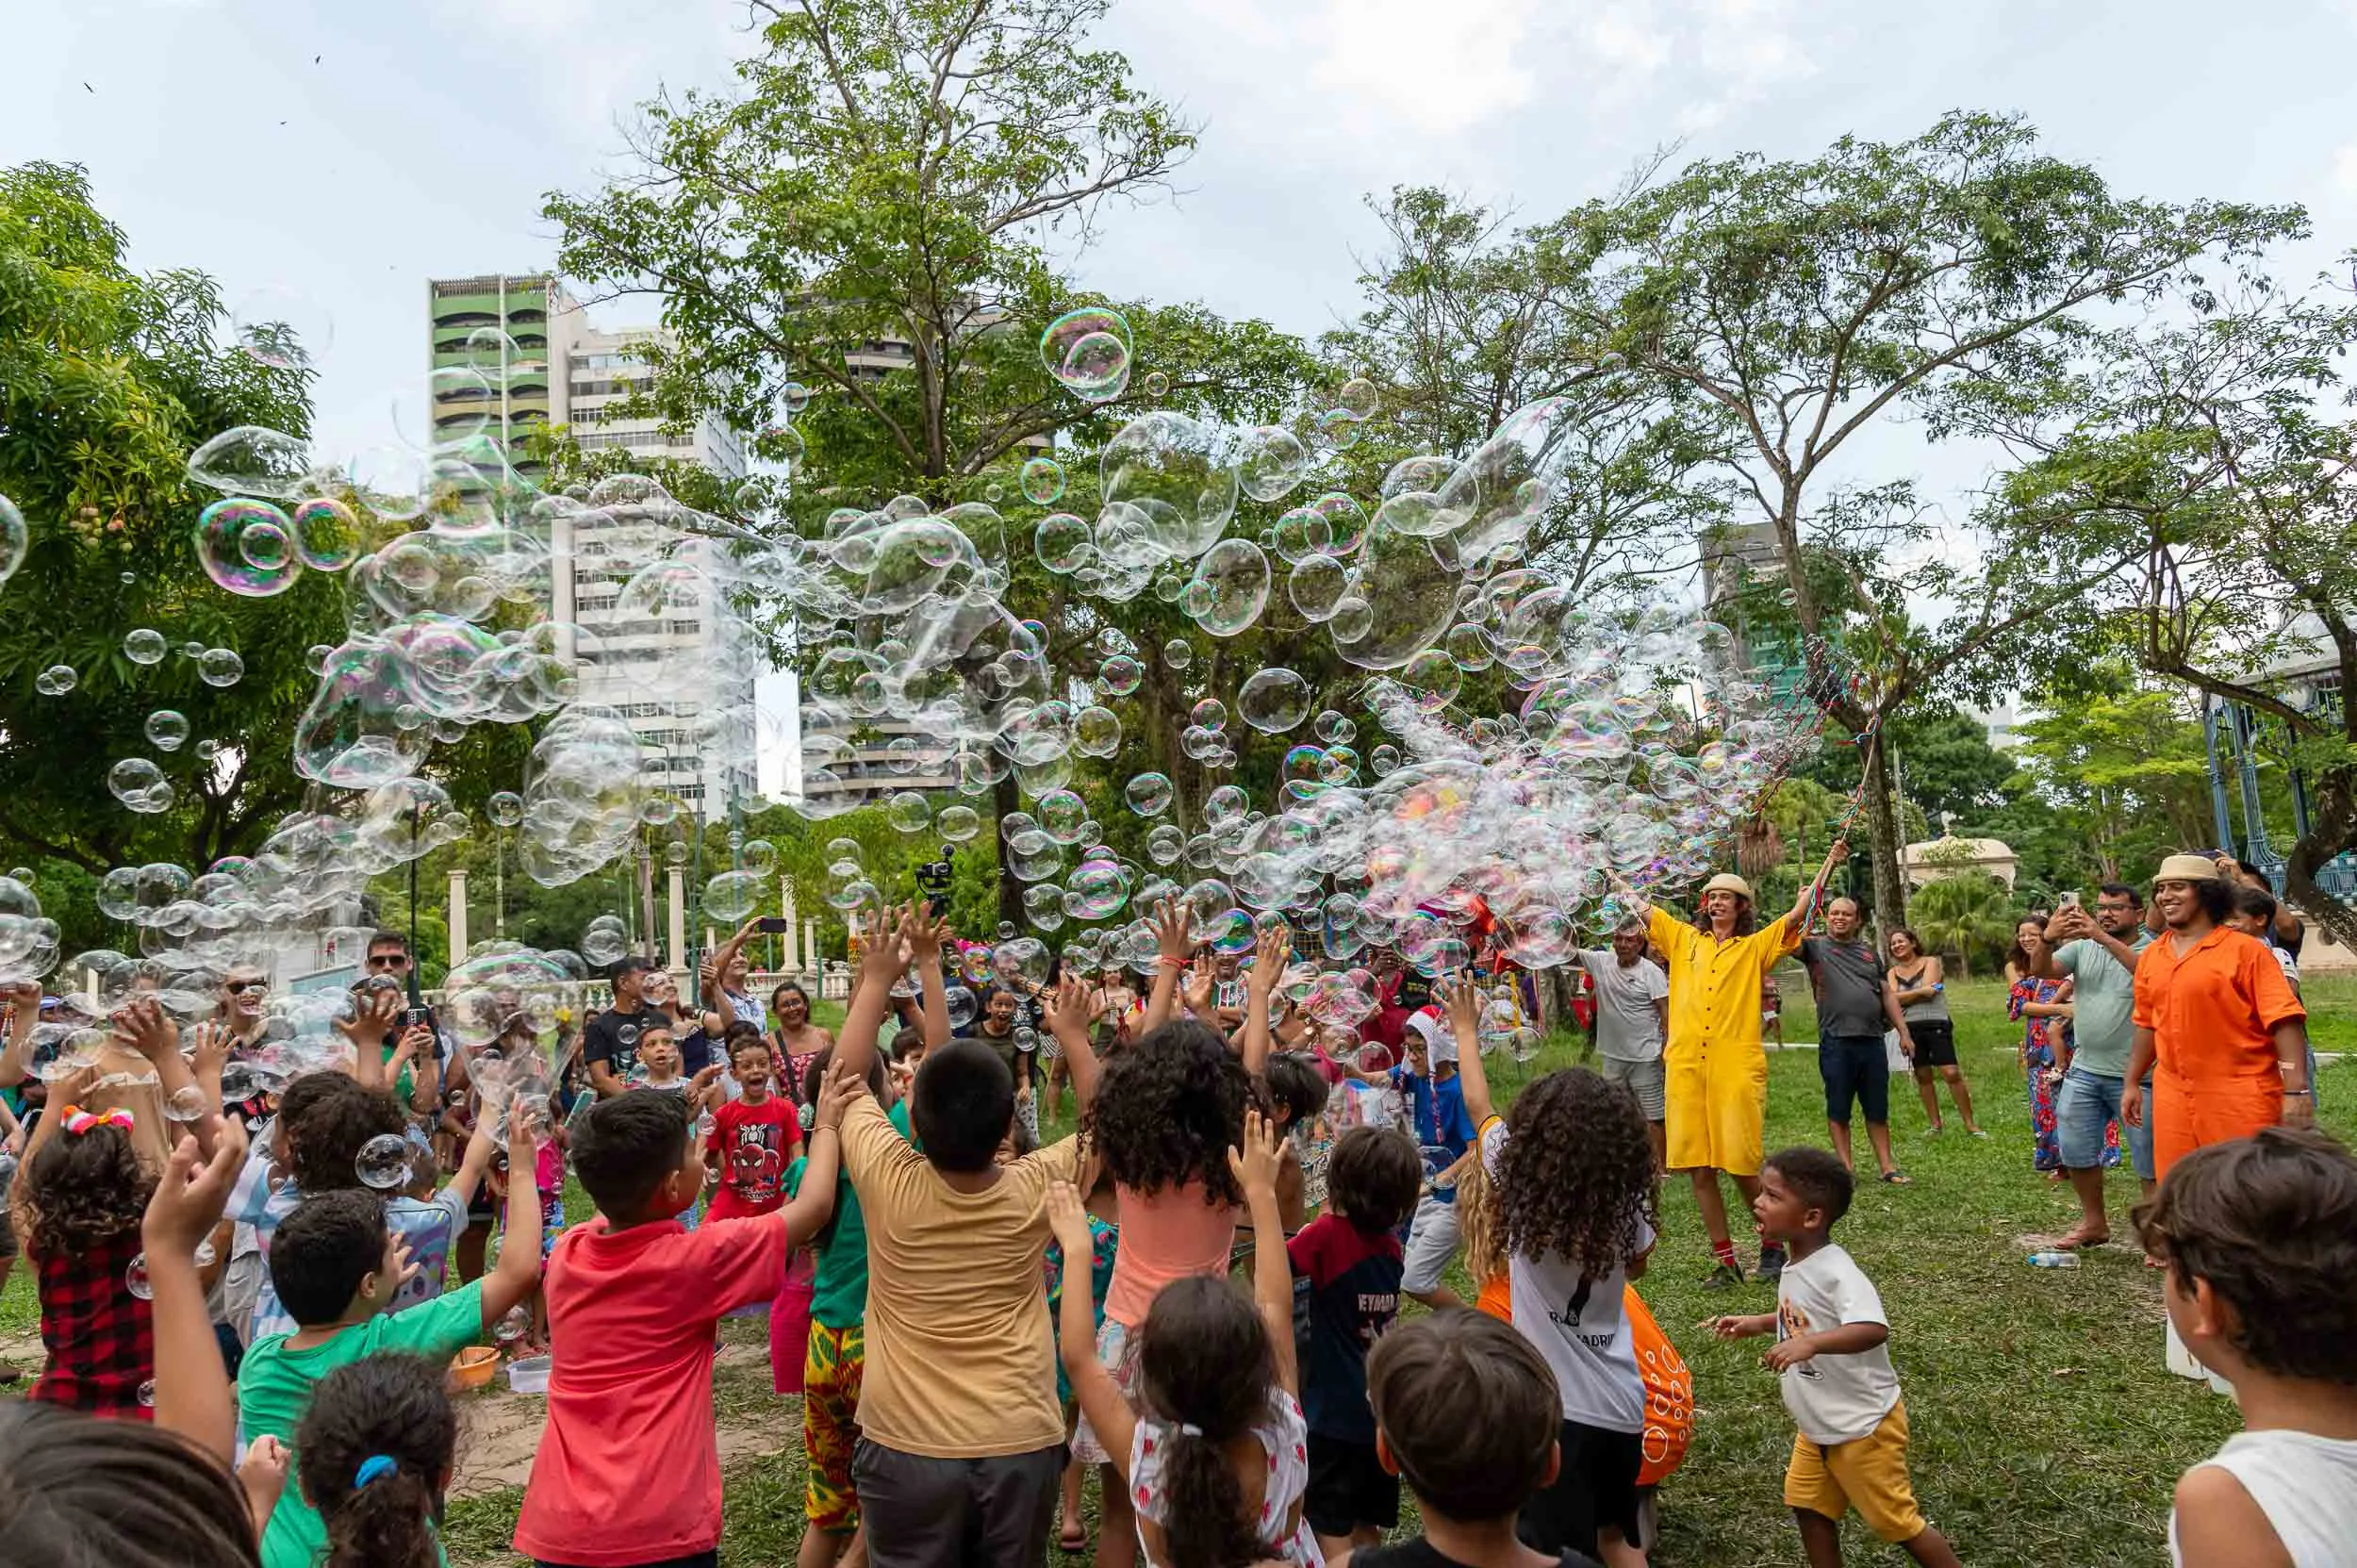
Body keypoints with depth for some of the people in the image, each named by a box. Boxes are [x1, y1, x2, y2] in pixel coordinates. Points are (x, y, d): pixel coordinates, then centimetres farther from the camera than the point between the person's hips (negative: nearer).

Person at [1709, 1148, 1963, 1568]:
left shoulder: (1836, 1270, -27)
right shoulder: (1795, 1269, 1)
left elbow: (1874, 1328, -42)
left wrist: (1811, 1343, -51)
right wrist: (1756, 1324, 14)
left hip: (1862, 1425, -9)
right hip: (1818, 1426, 9)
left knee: (1896, 1521, 6)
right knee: (1809, 1507, 18)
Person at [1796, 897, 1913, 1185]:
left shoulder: (1869, 951, 15)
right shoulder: (1816, 946, 3)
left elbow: (1888, 993, 16)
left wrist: (1904, 1032, 11)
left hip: (1872, 1040, 4)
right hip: (1836, 1042, -4)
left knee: (1878, 1109, 10)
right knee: (1838, 1109, 4)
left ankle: (1887, 1166, 17)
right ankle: (1846, 1167, 11)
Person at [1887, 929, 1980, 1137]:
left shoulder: (1930, 962, 2)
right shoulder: (1893, 972, 12)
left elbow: (1929, 991, -12)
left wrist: (1905, 997, -2)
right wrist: (1922, 991, -10)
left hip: (1937, 1024, -4)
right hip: (1911, 1028, 4)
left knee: (1951, 1073, -11)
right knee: (1923, 1076, 8)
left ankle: (1970, 1124, -3)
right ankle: (1935, 1124, 17)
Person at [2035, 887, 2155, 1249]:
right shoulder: (2082, 946, 6)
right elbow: (2042, 971, -6)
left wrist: (2101, 937, -40)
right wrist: (2048, 940, -27)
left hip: (2135, 1074, -5)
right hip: (2084, 1070, 5)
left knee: (2149, 1156, 2)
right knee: (2075, 1150, 13)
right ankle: (2094, 1222, 30)